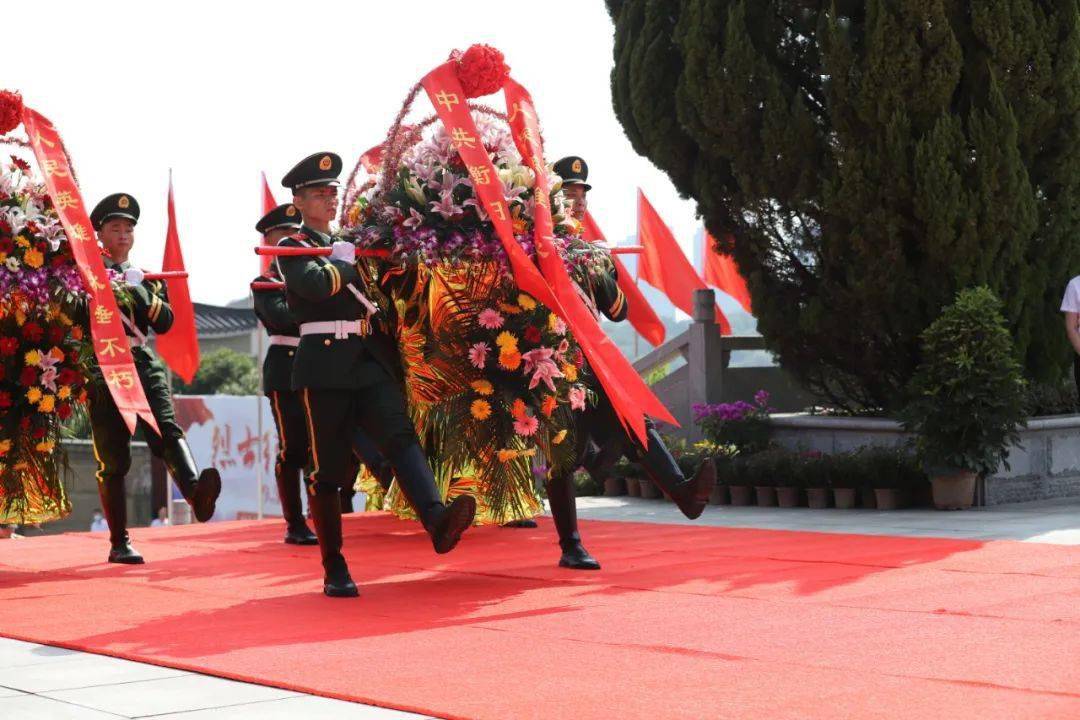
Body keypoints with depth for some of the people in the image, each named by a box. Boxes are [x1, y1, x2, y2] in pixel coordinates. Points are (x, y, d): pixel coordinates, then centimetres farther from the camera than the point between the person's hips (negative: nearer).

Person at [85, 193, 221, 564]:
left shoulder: (147, 279, 19)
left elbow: (165, 322, 6)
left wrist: (138, 294, -10)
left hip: (143, 366, 2)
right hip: (102, 370, -2)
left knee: (166, 430, -22)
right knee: (113, 459, -1)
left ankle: (196, 491, -47)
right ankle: (119, 543, 4)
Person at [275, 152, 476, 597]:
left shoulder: (350, 247, 23)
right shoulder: (292, 248, 3)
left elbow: (378, 297, 27)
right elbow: (315, 284, -18)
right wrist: (346, 263, -2)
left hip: (373, 362, 4)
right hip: (326, 365, -4)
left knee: (400, 437, -18)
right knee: (328, 468, -1)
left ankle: (437, 520, -40)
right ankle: (334, 569, 7)